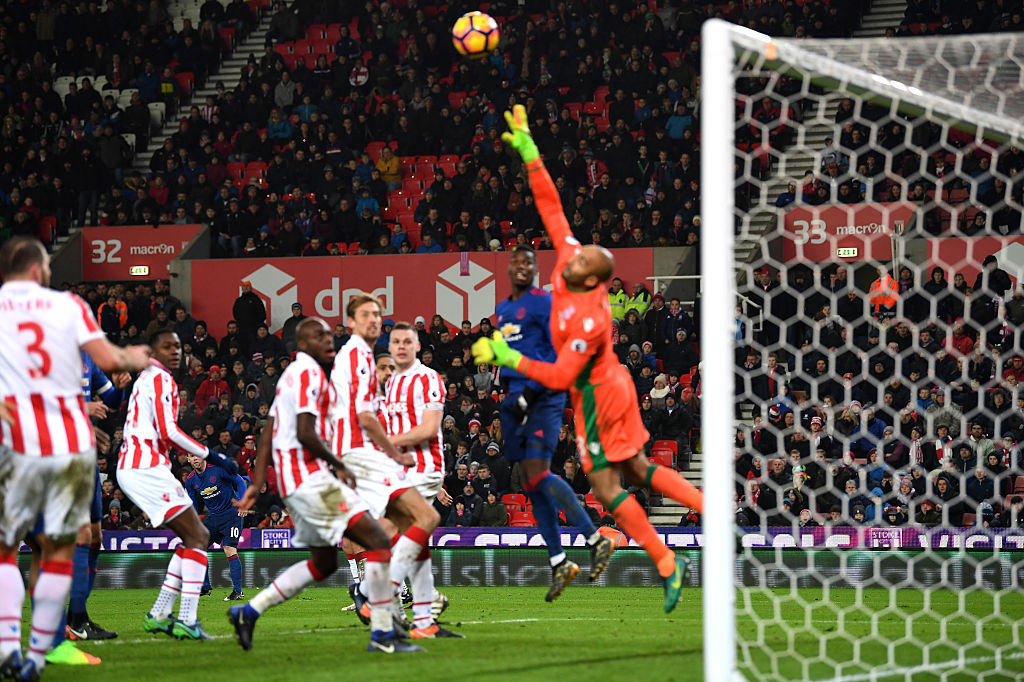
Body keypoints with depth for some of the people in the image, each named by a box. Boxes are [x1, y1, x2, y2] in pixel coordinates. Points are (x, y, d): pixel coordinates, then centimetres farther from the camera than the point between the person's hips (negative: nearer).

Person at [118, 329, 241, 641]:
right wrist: (211, 455, -9)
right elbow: (168, 432, -16)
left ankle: (159, 614, 10)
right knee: (197, 536, -10)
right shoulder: (160, 380, -8)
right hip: (146, 467, -10)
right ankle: (187, 621, -19)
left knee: (197, 536, 13)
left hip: (130, 468, 10)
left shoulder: (146, 379, 23)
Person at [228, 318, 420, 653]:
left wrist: (257, 482, 19)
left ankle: (248, 612, 16)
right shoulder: (309, 373, -11)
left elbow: (268, 433, 20)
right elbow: (305, 433, -21)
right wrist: (339, 465, -10)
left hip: (294, 479, 10)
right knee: (377, 540, -12)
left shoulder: (292, 374, 20)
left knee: (324, 562, 18)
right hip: (309, 477, -10)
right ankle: (382, 635, -13)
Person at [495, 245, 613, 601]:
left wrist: (531, 392, -19)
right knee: (530, 482, 3)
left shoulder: (545, 302, -5)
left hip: (543, 397, -8)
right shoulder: (503, 309, 20)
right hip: (516, 398, 8)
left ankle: (596, 540, -9)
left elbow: (562, 353, -12)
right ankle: (558, 562, 6)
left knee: (538, 475, -18)